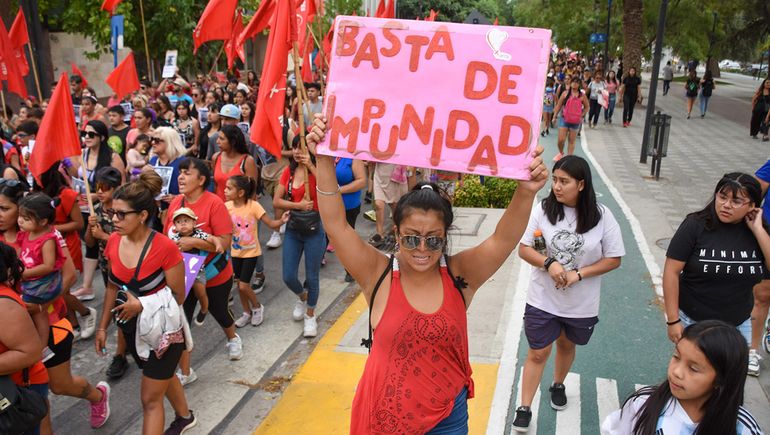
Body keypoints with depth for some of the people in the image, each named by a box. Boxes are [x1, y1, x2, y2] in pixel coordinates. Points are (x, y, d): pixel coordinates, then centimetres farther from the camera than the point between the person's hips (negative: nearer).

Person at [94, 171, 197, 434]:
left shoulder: (165, 248, -26)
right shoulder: (114, 241, -8)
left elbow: (178, 296, -17)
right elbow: (113, 287, 6)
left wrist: (142, 305, -28)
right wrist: (103, 327, 8)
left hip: (163, 330, -7)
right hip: (133, 328, 7)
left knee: (150, 399, 2)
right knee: (163, 376, 29)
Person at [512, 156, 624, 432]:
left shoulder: (601, 216, -12)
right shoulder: (543, 209, -13)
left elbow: (614, 259, -6)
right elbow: (523, 248, -8)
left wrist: (578, 274, -18)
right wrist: (549, 263, -26)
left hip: (582, 303, 1)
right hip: (543, 299, -1)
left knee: (566, 344, 24)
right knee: (538, 353, 5)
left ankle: (558, 386, 51)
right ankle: (524, 408, 18)